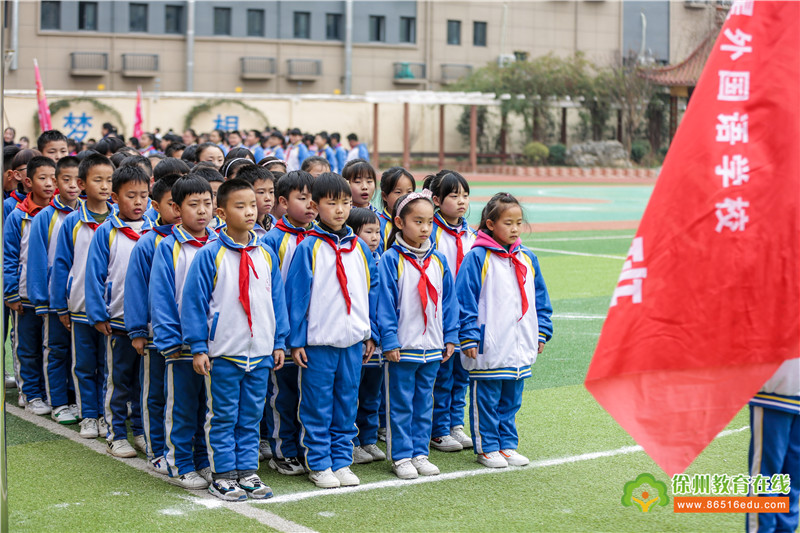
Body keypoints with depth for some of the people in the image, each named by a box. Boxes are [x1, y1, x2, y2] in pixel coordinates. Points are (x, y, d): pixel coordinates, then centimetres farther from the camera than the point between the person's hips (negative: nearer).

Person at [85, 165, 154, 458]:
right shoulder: (106, 233, -3)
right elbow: (95, 275, -3)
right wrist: (98, 315, -7)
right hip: (118, 320, -2)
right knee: (118, 380, 6)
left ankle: (142, 430, 22)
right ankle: (116, 435, 15)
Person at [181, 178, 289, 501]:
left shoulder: (266, 256, 7)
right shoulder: (210, 255, -7)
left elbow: (277, 301, 13)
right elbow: (193, 302, -7)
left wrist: (279, 342, 11)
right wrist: (198, 347, -9)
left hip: (260, 352, 4)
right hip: (223, 353, -4)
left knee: (251, 416, 11)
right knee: (223, 416, 5)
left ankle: (247, 471, 21)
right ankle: (222, 474, 14)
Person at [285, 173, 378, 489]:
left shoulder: (360, 247, 8)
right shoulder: (309, 247, -6)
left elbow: (372, 290, 14)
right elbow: (295, 294, -7)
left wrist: (371, 333, 11)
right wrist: (296, 340, -9)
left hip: (353, 340, 4)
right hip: (317, 341, -4)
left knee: (347, 403, 10)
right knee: (317, 406, 3)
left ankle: (342, 460, 20)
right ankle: (319, 464, 13)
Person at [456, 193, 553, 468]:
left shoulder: (527, 258, 10)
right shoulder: (477, 258, -9)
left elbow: (540, 299, 17)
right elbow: (465, 299, -10)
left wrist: (541, 333, 14)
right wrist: (469, 337, -13)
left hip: (520, 347, 6)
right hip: (488, 349, -6)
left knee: (511, 399, 13)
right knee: (487, 399, 3)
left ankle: (507, 444, 23)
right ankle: (487, 448, 13)